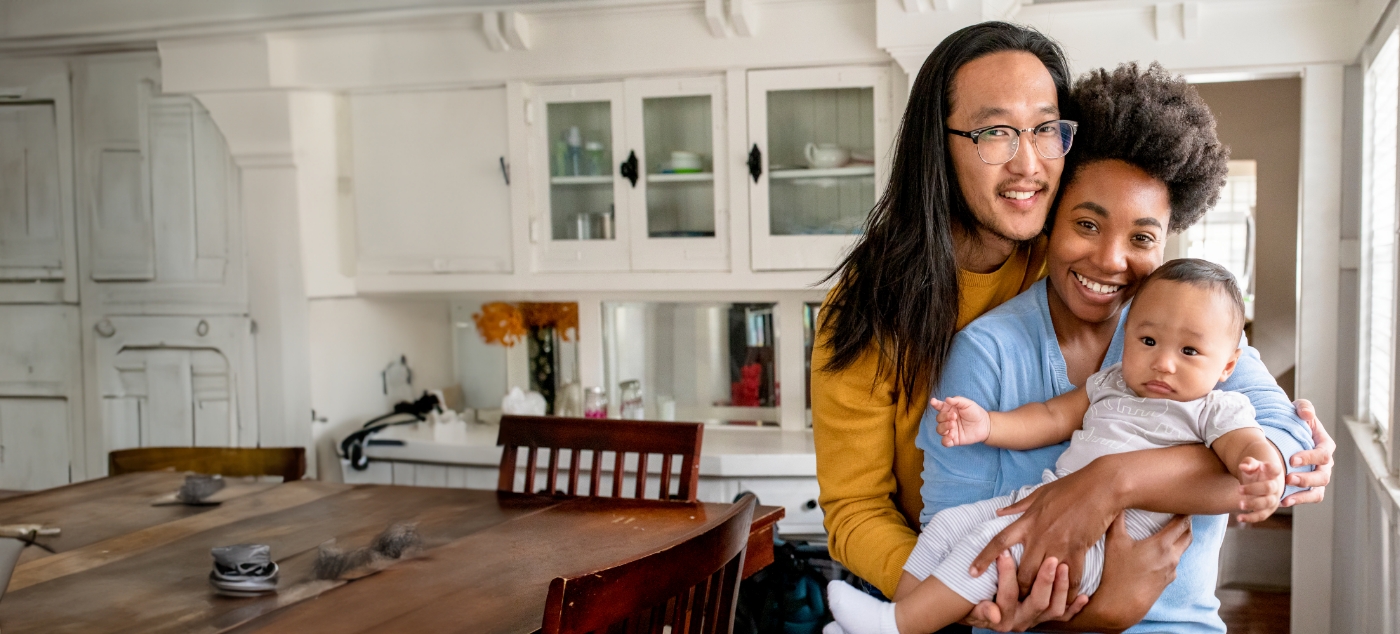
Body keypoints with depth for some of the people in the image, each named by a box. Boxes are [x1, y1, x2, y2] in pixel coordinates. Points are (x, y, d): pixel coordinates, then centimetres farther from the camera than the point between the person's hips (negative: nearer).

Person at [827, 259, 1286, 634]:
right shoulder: (1110, 385, 18)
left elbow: (1247, 444, -15)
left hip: (1103, 537, -8)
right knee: (945, 525, 1)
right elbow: (1052, 419, 19)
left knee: (995, 537, -27)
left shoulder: (1217, 410, 1)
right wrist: (987, 425, 4)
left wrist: (1262, 476, -40)